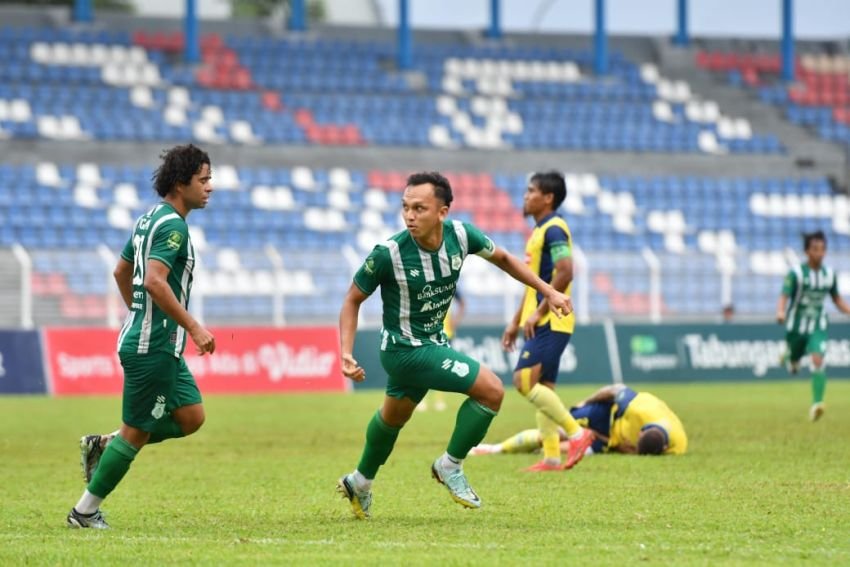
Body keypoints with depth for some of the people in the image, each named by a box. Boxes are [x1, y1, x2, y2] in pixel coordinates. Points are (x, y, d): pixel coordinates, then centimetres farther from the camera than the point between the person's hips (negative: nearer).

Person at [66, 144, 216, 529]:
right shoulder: (172, 225, -17)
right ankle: (85, 512, 8)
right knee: (137, 432, -1)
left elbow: (121, 272, 23)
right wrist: (194, 328, -26)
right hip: (153, 347, -10)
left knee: (191, 417, 11)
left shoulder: (150, 219, 13)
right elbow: (154, 281, -29)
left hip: (157, 343, 10)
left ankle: (102, 447, 14)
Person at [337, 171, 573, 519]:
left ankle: (360, 484, 51)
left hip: (433, 342, 7)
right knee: (491, 389, -16)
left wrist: (548, 291, 5)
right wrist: (346, 353, -23)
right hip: (406, 349, -7)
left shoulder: (460, 235, -14)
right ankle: (450, 466, 2)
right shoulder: (388, 254, -27)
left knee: (393, 416, 28)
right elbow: (353, 300, -13)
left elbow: (501, 258, 7)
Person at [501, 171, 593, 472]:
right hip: (541, 323, 10)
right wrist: (516, 322, 24)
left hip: (550, 323, -10)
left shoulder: (554, 229, -11)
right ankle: (552, 457, 6)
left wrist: (539, 312, -22)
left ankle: (576, 432, -12)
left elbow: (565, 272, -23)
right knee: (542, 388, 7)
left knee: (525, 381, -16)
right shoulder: (539, 232, 19)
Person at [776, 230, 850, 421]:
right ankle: (789, 357, 54)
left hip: (818, 328, 1)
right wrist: (781, 312, -38)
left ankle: (816, 403, -27)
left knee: (818, 360, -22)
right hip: (796, 326, -1)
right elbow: (784, 296, -18)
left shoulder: (830, 274, -1)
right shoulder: (796, 273, -12)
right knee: (793, 365, 14)